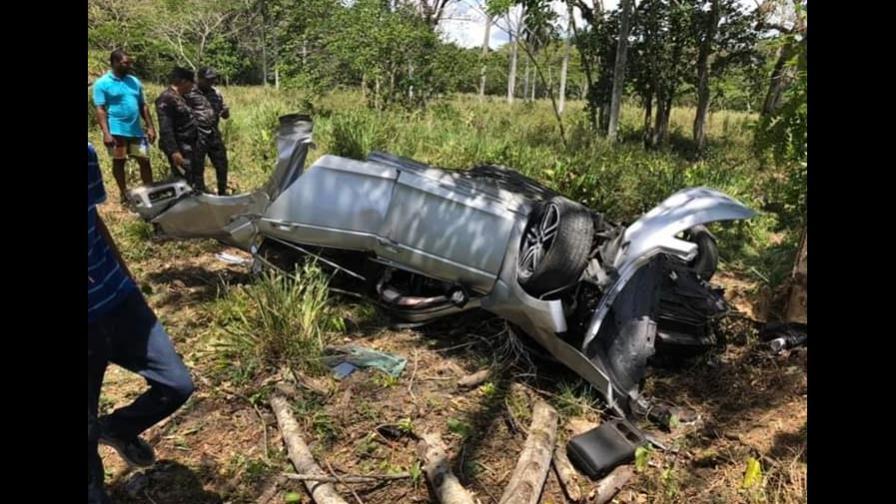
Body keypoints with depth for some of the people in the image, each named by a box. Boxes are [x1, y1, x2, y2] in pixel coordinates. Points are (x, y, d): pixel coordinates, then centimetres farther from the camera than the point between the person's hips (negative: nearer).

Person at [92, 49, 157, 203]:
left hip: (136, 131, 4)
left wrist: (150, 127, 7)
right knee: (119, 162, 7)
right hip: (117, 131, -4)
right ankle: (124, 193, 16)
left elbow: (143, 106, 13)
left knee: (144, 161, 4)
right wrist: (106, 133, -18)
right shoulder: (102, 83, -5)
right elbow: (100, 109, -10)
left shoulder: (134, 81, 10)